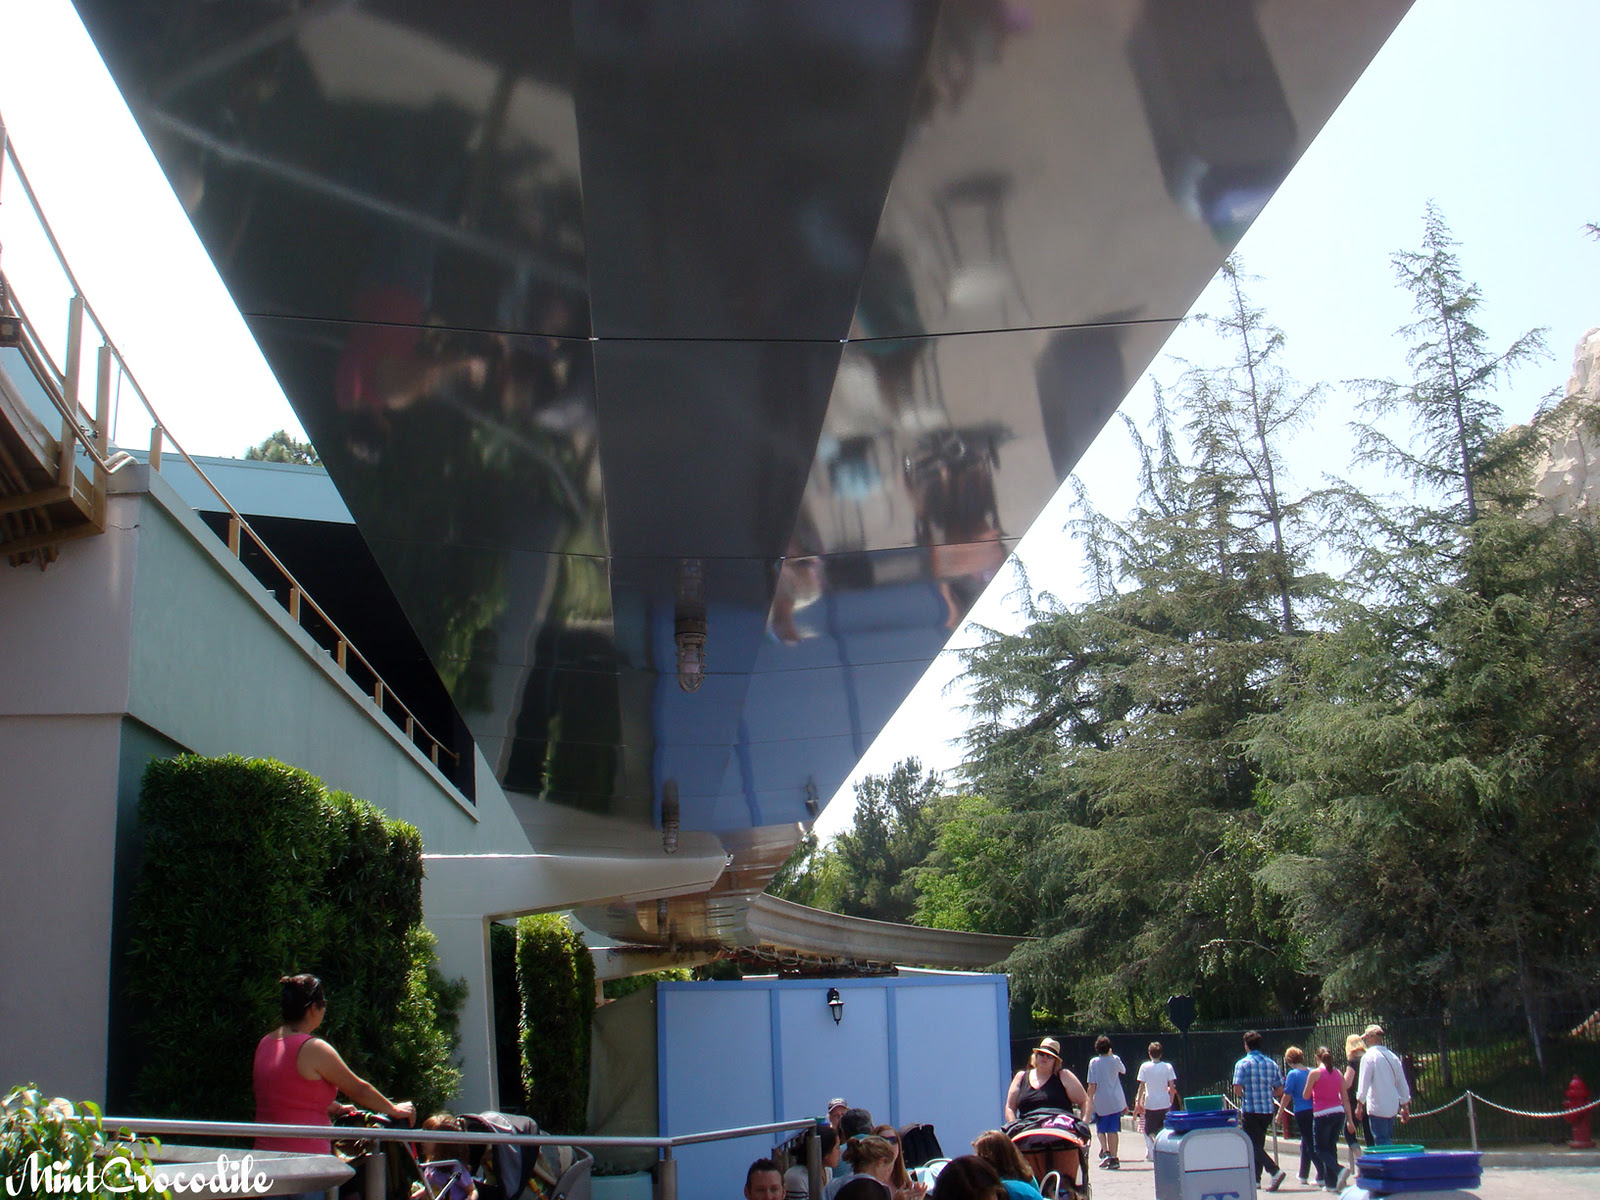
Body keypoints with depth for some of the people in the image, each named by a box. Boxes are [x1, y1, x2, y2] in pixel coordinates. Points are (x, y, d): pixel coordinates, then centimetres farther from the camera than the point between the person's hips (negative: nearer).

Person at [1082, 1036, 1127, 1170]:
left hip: (1100, 1102, -2)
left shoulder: (1094, 1062, -7)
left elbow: (1092, 1085, -9)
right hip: (1116, 1101, 2)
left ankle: (1105, 1151, -7)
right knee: (1113, 1130, 5)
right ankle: (1113, 1157, 0)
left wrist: (1090, 1101, -4)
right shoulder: (1115, 1060, 0)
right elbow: (1123, 1071, 23)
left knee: (1100, 1129, 13)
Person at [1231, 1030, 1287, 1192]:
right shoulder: (1271, 1064, 5)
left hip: (1250, 1110, -5)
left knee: (1254, 1145, -2)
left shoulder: (1242, 1064, -9)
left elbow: (1237, 1090, -15)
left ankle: (1274, 1171, -22)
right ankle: (1255, 1178, 23)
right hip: (1268, 1110, 5)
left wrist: (1242, 1096, 6)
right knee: (1259, 1143, 19)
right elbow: (1280, 1091, 6)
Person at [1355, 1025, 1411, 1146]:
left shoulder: (1369, 1056, -10)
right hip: (1393, 1106, 7)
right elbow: (1402, 1084, 15)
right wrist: (1405, 1106, 22)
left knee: (1381, 1141, -6)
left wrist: (1359, 1104, -4)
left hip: (1377, 1107, -7)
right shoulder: (1392, 1056, 10)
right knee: (1388, 1140, 16)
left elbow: (1363, 1083, -12)